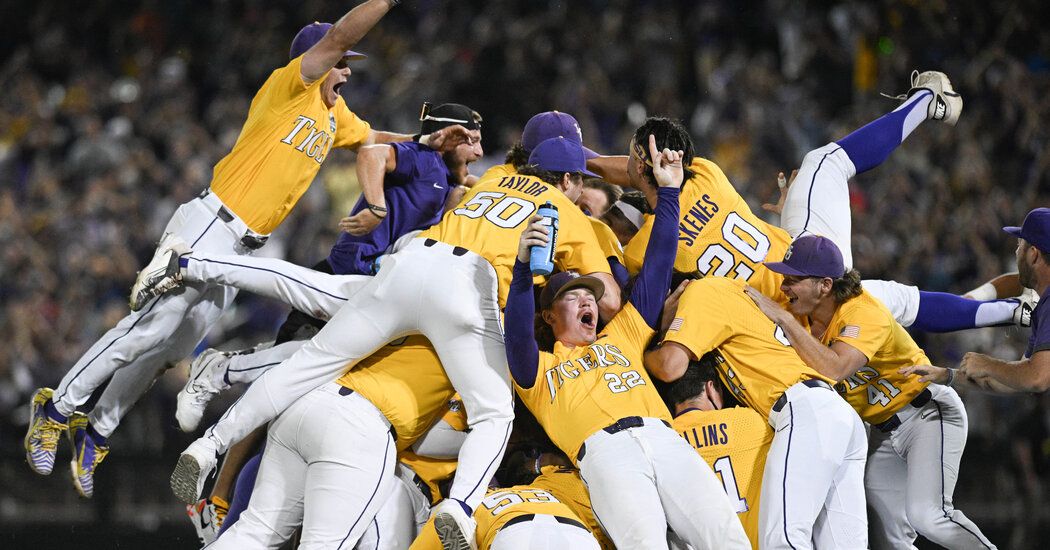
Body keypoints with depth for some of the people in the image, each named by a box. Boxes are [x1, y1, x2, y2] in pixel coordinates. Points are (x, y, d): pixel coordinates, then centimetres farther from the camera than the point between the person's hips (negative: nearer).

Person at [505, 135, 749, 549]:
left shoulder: (621, 337, 36)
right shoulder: (537, 368, 26)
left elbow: (657, 267, 35)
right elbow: (517, 335, 3)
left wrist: (668, 192, 32)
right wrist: (524, 267, -11)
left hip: (663, 437, 4)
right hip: (603, 449, -4)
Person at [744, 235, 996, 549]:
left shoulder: (864, 312, -26)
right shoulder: (801, 318, -4)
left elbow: (833, 370, -42)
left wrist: (783, 319, -38)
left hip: (930, 414, -8)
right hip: (884, 432, 8)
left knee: (926, 515, -25)